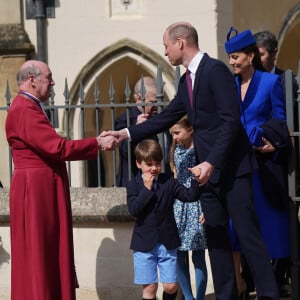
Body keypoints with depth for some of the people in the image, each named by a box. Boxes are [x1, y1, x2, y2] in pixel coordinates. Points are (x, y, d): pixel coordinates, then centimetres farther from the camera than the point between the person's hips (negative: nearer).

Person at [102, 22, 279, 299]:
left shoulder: (215, 70, -13)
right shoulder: (186, 81, 14)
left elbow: (231, 121, -19)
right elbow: (166, 118, 20)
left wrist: (211, 163, -24)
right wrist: (126, 133, 12)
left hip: (232, 168, -9)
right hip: (208, 171, 9)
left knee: (248, 234, -7)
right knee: (216, 238, 9)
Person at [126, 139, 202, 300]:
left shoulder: (168, 182, 4)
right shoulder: (133, 185, 0)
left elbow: (189, 195, -5)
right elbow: (133, 209, -14)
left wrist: (197, 180, -20)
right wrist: (147, 188, -16)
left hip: (167, 243, 1)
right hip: (144, 244, -1)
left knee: (170, 286, 1)